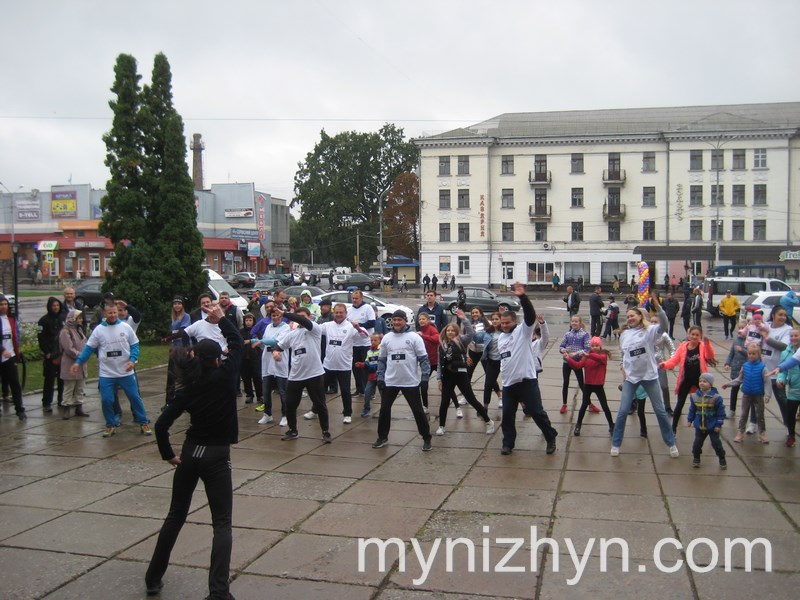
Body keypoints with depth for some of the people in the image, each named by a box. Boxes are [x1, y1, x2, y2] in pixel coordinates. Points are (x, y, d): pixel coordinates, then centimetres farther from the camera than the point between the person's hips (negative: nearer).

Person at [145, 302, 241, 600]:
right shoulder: (224, 376, -12)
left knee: (175, 516, 20)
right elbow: (237, 343, 2)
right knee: (222, 523, 1)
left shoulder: (187, 389, -3)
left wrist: (169, 455, 5)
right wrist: (221, 319, 8)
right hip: (216, 456, -4)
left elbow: (161, 424, -6)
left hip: (189, 453, 4)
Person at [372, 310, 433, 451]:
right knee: (384, 410, 11)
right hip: (390, 382, 4)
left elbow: (423, 359, -7)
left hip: (410, 382, -3)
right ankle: (382, 437, 28)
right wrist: (380, 377, 4)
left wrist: (425, 377, -12)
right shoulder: (386, 338, 5)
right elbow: (381, 359, 11)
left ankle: (426, 439, 15)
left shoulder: (414, 337, -6)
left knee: (418, 411, 3)